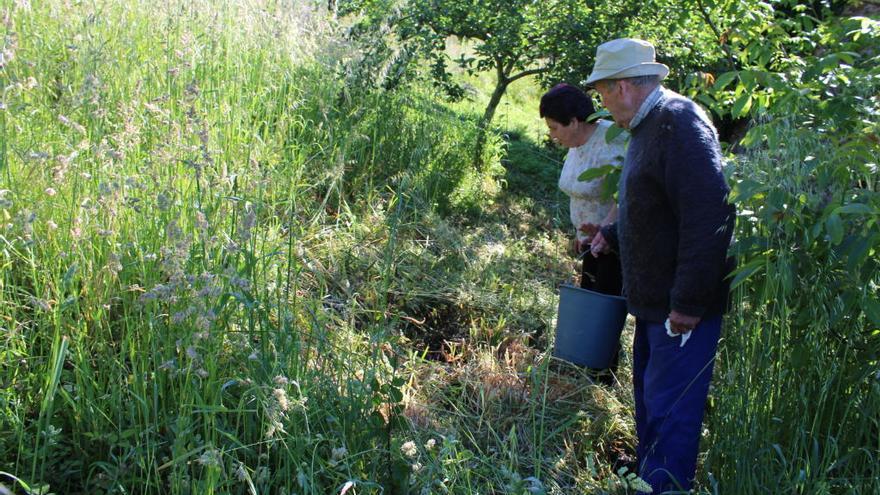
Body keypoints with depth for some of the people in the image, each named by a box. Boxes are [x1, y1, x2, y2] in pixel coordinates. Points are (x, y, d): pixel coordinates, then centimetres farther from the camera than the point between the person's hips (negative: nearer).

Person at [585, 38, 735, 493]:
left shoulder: (680, 122, -20)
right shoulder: (647, 127, 12)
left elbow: (709, 216, -26)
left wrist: (688, 302, -26)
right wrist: (613, 234, 13)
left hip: (682, 306, -10)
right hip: (654, 301, 10)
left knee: (668, 412, -3)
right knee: (648, 400, 20)